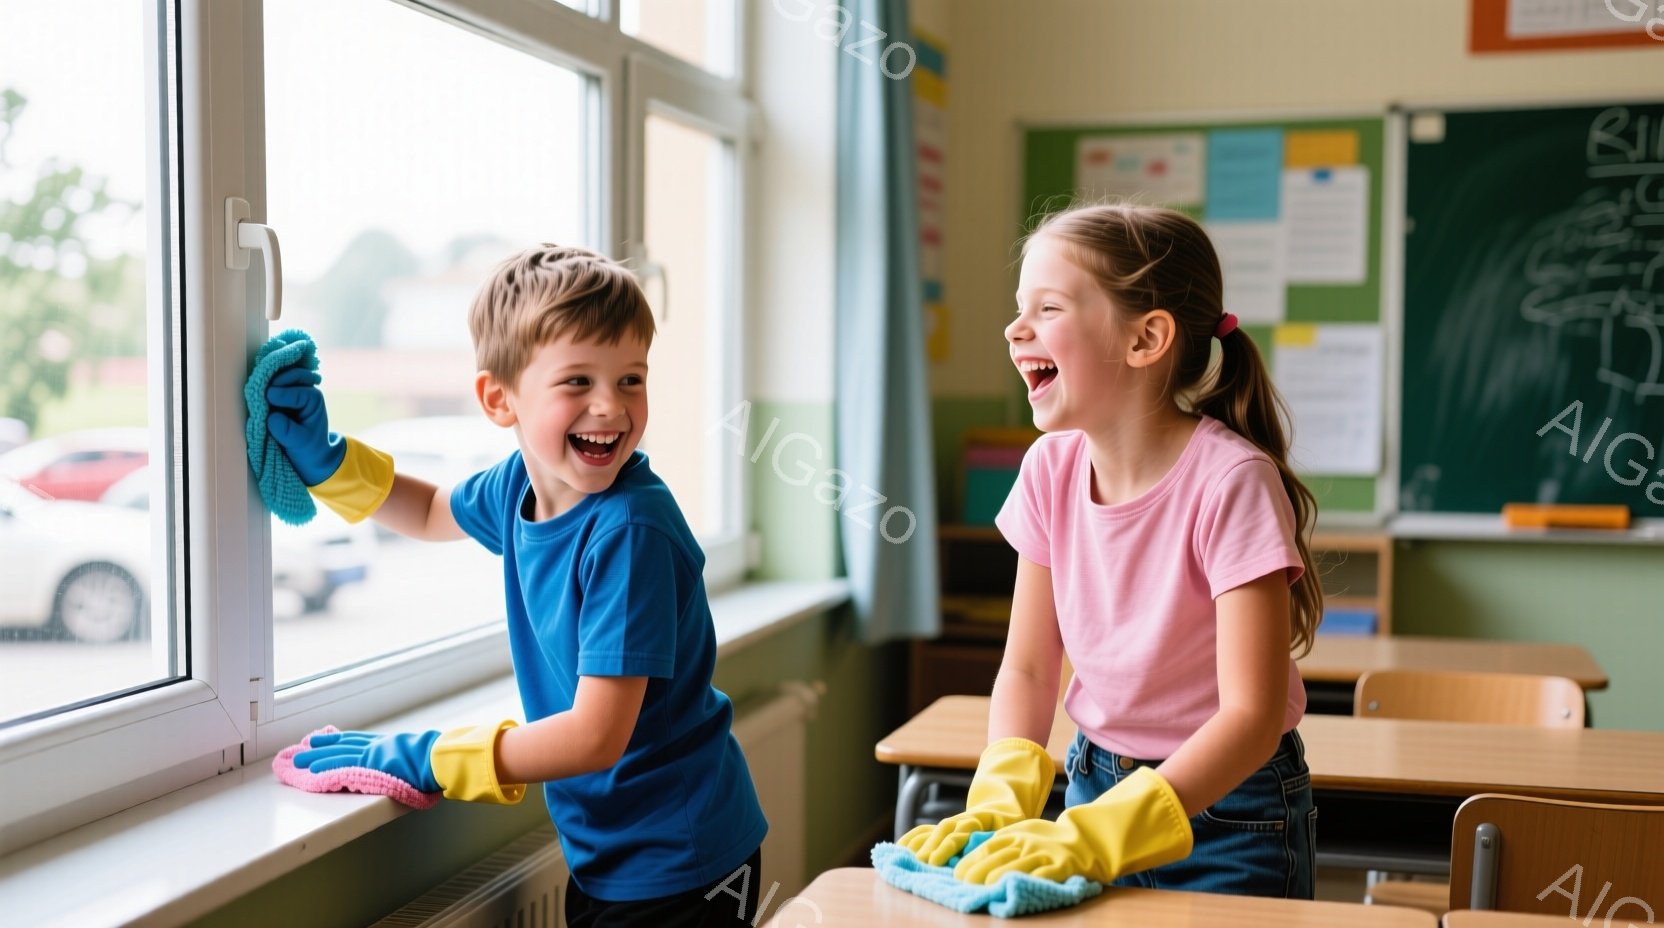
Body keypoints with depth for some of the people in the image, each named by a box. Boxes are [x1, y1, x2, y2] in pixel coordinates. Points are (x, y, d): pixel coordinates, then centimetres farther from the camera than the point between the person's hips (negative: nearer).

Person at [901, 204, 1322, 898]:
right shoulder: (1052, 468, -6)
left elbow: (1251, 716, -26)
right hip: (1098, 784, 5)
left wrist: (1093, 835, -34)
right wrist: (998, 804, -17)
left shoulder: (1230, 480, -24)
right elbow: (1028, 667, -1)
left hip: (1230, 811, -4)